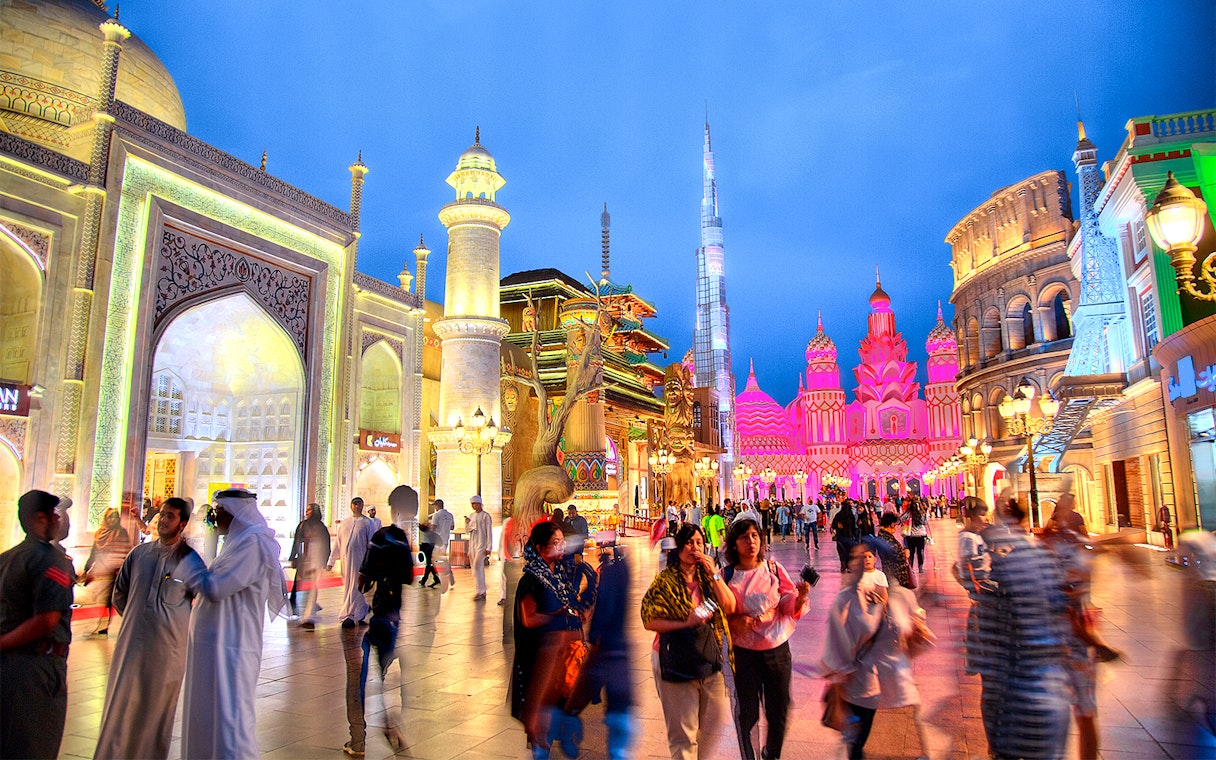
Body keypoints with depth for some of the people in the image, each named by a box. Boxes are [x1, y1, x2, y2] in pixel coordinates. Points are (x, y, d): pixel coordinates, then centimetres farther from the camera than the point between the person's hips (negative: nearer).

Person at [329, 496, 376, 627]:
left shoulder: (367, 523, 0)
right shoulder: (344, 523, 12)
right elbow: (337, 543, 15)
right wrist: (331, 561, 12)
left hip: (359, 559, -5)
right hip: (345, 559, 5)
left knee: (354, 587, -6)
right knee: (348, 586, 11)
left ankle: (347, 615, 1)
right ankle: (364, 609, 27)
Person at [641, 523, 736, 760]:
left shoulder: (708, 577, 7)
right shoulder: (664, 581, -9)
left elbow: (730, 607, -5)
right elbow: (649, 621, -12)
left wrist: (715, 574, -12)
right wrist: (686, 623, -21)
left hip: (711, 660, 5)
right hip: (678, 663, -5)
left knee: (715, 723, 16)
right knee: (683, 733, 2)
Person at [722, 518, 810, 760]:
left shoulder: (774, 568, -1)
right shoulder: (727, 575, -5)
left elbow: (790, 608, -2)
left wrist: (800, 597, -21)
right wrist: (736, 621, -18)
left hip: (777, 648, 2)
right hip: (744, 651, -2)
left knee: (779, 710, 12)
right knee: (747, 713, 6)